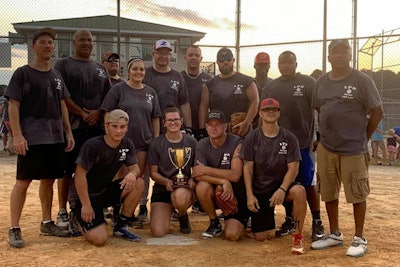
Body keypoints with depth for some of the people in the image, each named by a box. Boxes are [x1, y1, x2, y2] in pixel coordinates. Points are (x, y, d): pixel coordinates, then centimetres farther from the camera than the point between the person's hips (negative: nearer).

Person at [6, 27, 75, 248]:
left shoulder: (57, 75, 14)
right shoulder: (22, 73, -3)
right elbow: (13, 105, -8)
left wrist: (68, 132, 10)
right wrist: (17, 135, -16)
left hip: (55, 138, 6)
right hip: (31, 138, -6)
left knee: (49, 180, 12)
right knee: (23, 181, -4)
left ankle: (47, 223, 24)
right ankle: (14, 229, 3)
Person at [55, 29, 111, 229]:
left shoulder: (100, 69, 18)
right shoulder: (63, 65, 4)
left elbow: (108, 96, 15)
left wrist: (98, 113, -3)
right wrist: (82, 113, -13)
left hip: (97, 126, 4)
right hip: (72, 126, -4)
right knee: (67, 169, -1)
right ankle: (63, 212, 6)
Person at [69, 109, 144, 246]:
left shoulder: (127, 145, -1)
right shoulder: (92, 145, -20)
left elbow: (136, 168, -2)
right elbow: (80, 175, -20)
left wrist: (132, 174, -28)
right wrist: (86, 205, -22)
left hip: (105, 192, 7)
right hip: (84, 196, -6)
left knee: (138, 184, -17)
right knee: (99, 239, -23)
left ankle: (120, 227, -2)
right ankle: (78, 218, 10)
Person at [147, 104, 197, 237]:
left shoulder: (191, 142, 5)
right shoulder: (156, 144, 1)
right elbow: (153, 173, 2)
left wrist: (193, 180, -12)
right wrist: (166, 181, -17)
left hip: (185, 188, 0)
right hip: (162, 189, 0)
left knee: (180, 196, -41)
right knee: (158, 231, -20)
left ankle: (183, 216, -2)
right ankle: (166, 212, 18)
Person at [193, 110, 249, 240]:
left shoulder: (237, 143, -14)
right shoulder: (202, 145, -4)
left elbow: (235, 175, -25)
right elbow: (198, 174, -17)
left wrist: (206, 170, -22)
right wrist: (223, 181, -30)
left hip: (237, 193, -3)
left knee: (232, 235, -19)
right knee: (202, 187, -31)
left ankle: (241, 221, 20)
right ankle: (214, 223, -5)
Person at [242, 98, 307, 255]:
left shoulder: (289, 138, -4)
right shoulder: (252, 138, -2)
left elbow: (293, 168, -8)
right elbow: (248, 168, -3)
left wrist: (282, 189, -23)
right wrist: (250, 195, -12)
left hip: (282, 184, 0)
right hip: (259, 190, 1)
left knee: (299, 191, -37)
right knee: (260, 237, -4)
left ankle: (298, 236, -19)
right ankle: (268, 219, 33)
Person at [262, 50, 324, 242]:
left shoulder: (308, 83, -4)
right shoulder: (270, 87, 10)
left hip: (303, 143, -4)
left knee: (308, 184, 1)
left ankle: (317, 223, 11)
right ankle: (290, 220, 24)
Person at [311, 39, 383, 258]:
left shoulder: (362, 81, -8)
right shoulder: (322, 82, 8)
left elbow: (377, 113, -5)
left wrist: (363, 138, -1)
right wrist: (326, 134, 12)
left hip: (353, 149, -5)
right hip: (326, 148, 6)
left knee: (357, 194, 2)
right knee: (328, 193, 12)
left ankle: (359, 239, 15)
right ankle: (335, 234, 27)